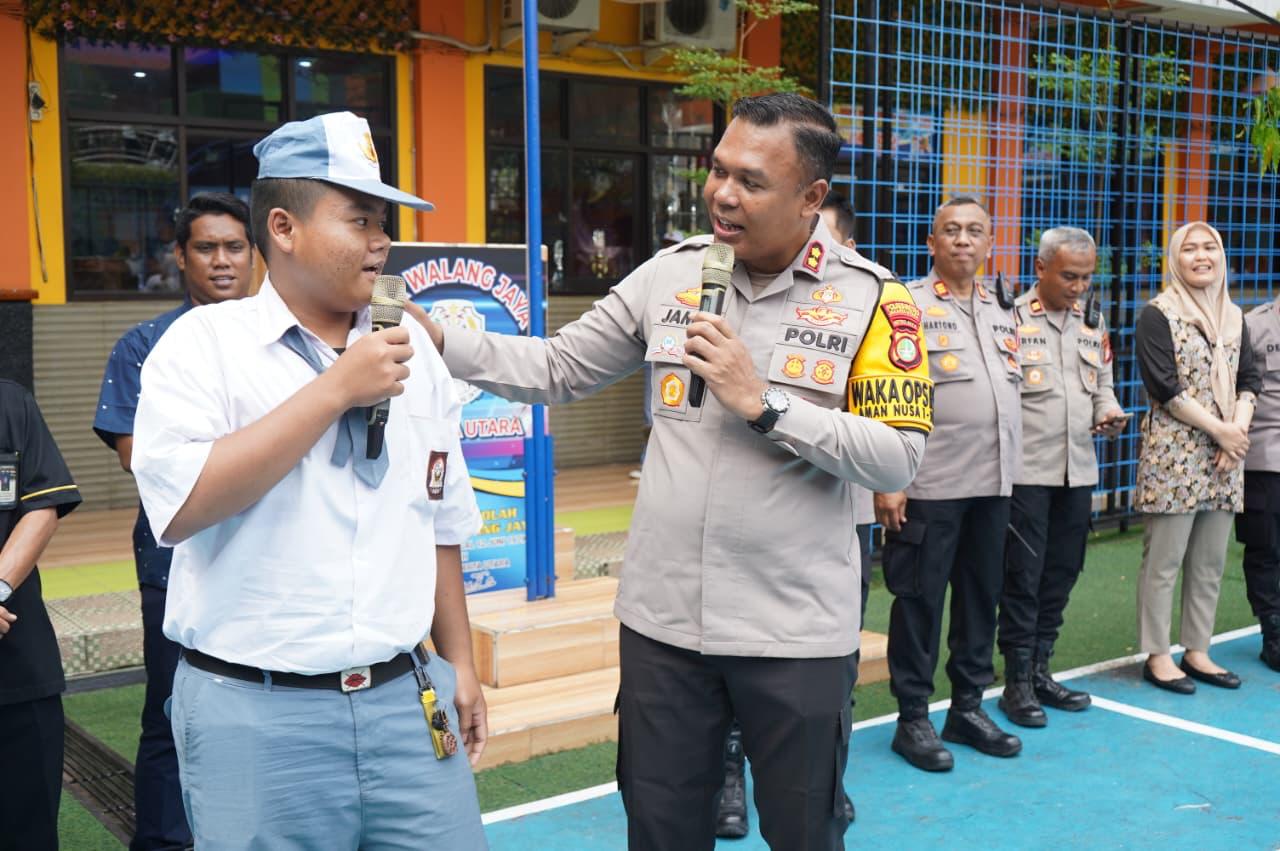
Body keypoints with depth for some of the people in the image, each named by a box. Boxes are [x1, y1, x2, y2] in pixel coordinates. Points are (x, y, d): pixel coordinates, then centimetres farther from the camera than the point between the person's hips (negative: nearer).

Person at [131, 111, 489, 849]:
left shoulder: (413, 347, 8)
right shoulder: (204, 342, -5)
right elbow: (181, 505, -20)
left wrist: (460, 662, 14)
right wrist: (336, 389, -17)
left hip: (408, 699, 4)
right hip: (257, 713, -4)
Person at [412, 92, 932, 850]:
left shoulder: (872, 299, -8)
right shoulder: (670, 274, 2)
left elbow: (899, 457, -14)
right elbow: (558, 368, 5)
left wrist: (761, 403, -20)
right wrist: (434, 338, -6)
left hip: (796, 629, -3)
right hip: (664, 616, 3)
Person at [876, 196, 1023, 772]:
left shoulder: (1002, 314, 16)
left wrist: (1009, 474, 15)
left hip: (992, 485, 6)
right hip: (929, 486, -6)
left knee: (981, 596, 12)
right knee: (919, 600, 0)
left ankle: (968, 707, 25)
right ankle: (912, 719, 11)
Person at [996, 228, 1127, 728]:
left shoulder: (1092, 321, 12)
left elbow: (1102, 383, 21)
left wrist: (1109, 413, 0)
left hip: (1078, 470, 6)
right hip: (1027, 471, -6)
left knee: (1061, 574, 11)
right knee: (1022, 577, 1)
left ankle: (1039, 669, 24)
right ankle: (1017, 682, 11)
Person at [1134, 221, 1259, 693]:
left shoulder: (1234, 316, 14)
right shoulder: (1158, 314, -6)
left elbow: (1248, 380, 11)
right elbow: (1164, 387, -13)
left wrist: (1240, 428, -7)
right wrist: (1219, 430, -13)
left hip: (1226, 456, 6)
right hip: (1173, 454, -6)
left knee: (1210, 562, 10)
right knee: (1163, 562, -2)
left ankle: (1197, 651, 19)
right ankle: (1157, 656, 7)